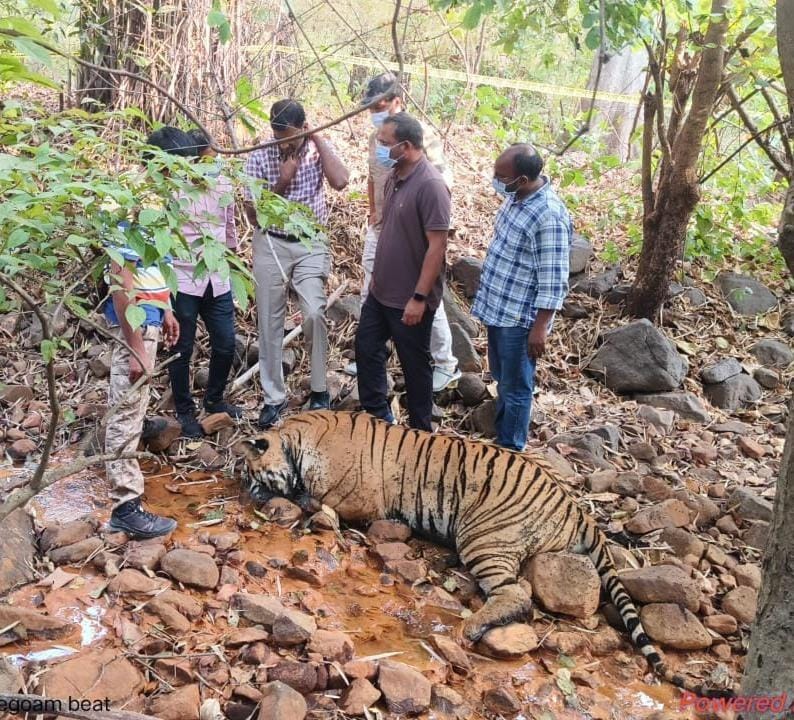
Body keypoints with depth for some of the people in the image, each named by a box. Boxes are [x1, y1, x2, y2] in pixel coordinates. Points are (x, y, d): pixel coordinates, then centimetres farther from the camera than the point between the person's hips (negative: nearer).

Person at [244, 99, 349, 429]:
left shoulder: (319, 149, -5)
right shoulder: (259, 158, -7)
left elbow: (340, 182, -25)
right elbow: (253, 215, -7)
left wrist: (318, 138, -20)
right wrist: (281, 182, -18)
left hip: (310, 244, 0)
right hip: (270, 244, 1)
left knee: (314, 314, -14)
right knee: (269, 322, 4)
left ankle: (320, 389, 5)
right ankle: (274, 396, 16)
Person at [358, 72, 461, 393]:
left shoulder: (420, 134, -14)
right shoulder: (375, 137, 7)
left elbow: (443, 178, -14)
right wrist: (373, 211, 12)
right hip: (380, 229, 8)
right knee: (371, 295, 14)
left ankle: (446, 365, 14)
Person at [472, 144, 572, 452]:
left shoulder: (549, 216, -26)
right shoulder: (516, 195, 2)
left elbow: (553, 281, -23)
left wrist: (540, 328, -21)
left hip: (520, 317, -9)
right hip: (497, 307, 9)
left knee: (515, 387, 7)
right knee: (501, 379, 23)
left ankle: (511, 451, 23)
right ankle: (500, 438, 41)